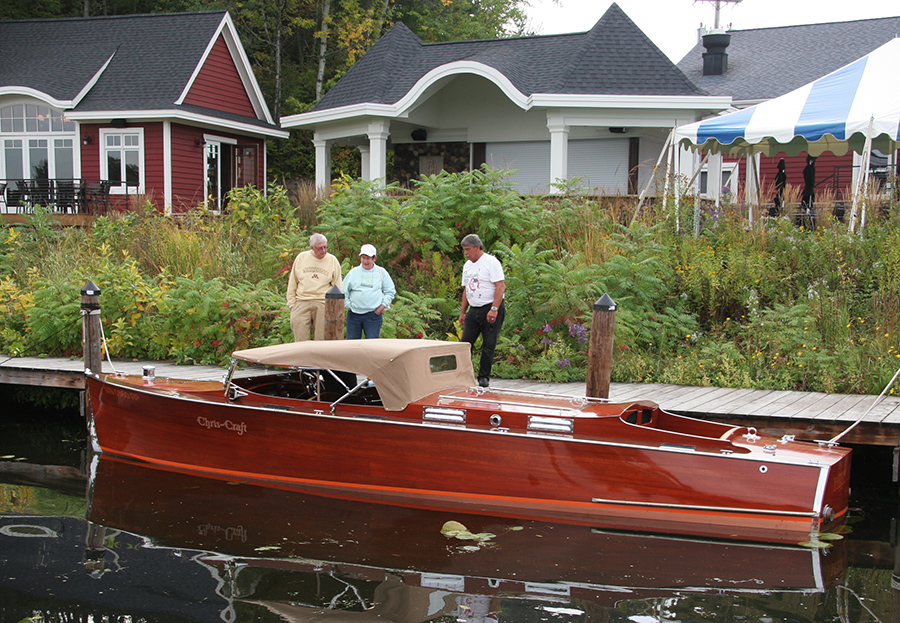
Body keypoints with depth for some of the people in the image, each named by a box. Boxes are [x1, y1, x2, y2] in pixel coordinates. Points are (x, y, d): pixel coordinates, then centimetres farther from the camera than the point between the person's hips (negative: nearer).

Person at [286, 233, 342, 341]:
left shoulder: (333, 261, 6)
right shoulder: (301, 258, 8)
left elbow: (337, 287, 11)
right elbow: (292, 283, 14)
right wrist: (291, 303, 8)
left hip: (323, 304, 0)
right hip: (301, 303, 1)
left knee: (322, 338, -1)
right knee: (301, 339, -4)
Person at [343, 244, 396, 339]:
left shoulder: (381, 272, 6)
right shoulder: (353, 272, 7)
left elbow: (390, 291, 12)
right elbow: (343, 291, 13)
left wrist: (383, 306, 1)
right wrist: (349, 306, 3)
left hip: (373, 314, -2)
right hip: (354, 314, 2)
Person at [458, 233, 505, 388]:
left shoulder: (491, 262, -8)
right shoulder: (467, 265, 17)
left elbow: (501, 286, -15)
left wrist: (494, 309, -22)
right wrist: (463, 312, 19)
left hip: (491, 310, -7)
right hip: (473, 310, 7)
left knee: (489, 345, -2)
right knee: (465, 343, -1)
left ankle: (484, 377, 5)